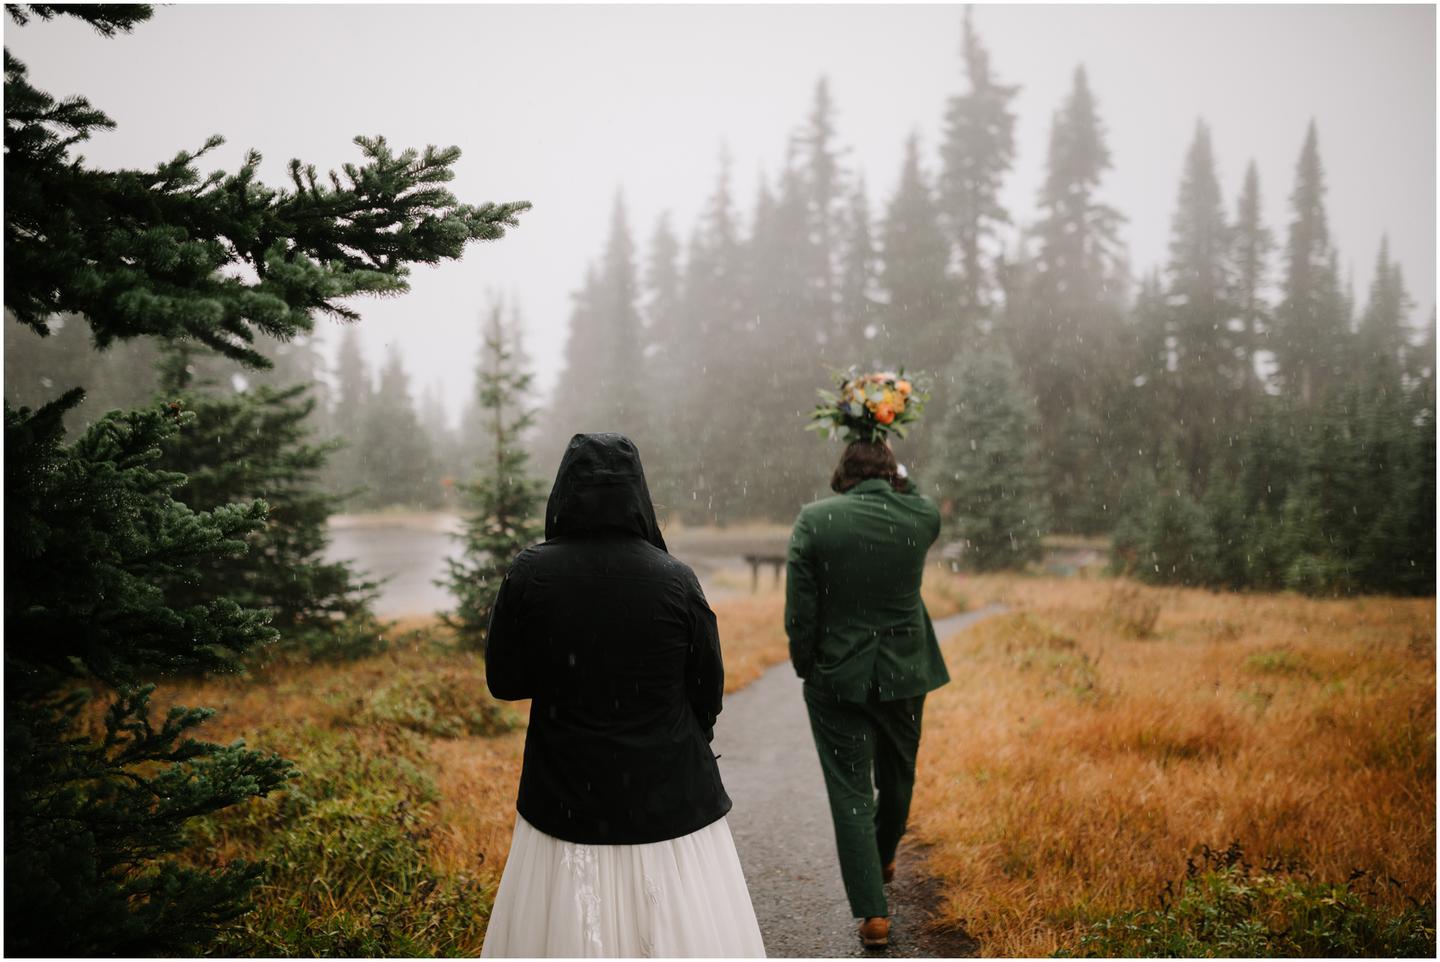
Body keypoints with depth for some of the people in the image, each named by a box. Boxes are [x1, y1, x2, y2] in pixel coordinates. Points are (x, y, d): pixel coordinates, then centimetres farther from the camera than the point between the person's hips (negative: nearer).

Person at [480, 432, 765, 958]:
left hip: (567, 798, 1)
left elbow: (503, 681, 0)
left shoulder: (529, 574, -10)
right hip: (669, 797, 0)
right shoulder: (676, 580, -10)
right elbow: (708, 692, -1)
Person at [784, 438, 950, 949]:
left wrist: (805, 668, 1)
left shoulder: (814, 521, -13)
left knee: (850, 792, 5)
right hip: (905, 675, 3)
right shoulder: (922, 517, -8)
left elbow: (799, 613, -12)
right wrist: (896, 474, 21)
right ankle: (883, 860, 48)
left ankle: (872, 911, 4)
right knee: (896, 779, 24)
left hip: (836, 678, -3)